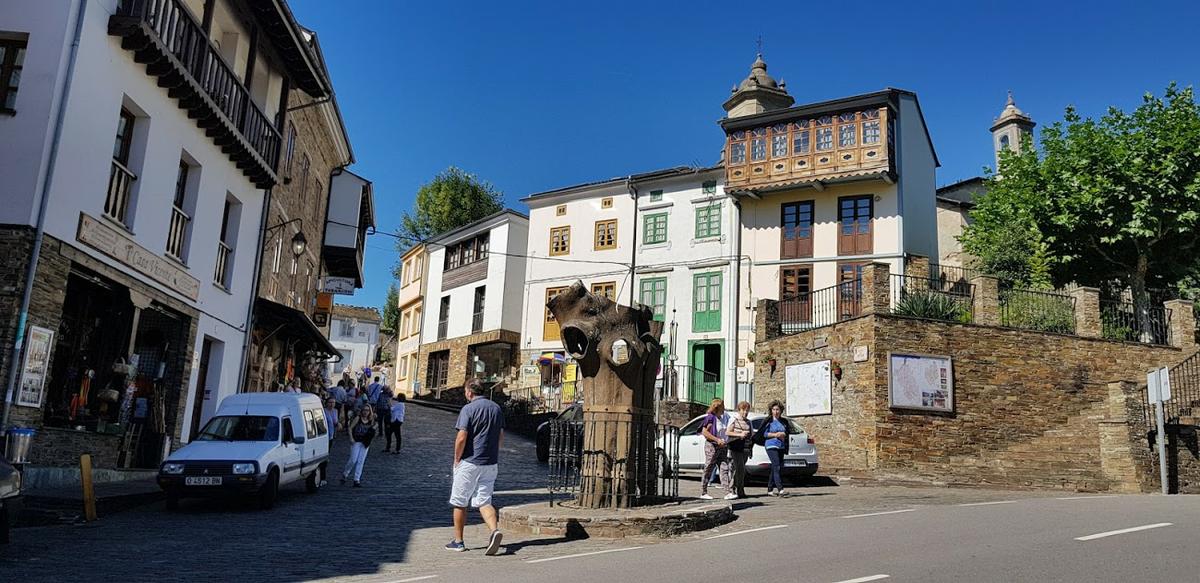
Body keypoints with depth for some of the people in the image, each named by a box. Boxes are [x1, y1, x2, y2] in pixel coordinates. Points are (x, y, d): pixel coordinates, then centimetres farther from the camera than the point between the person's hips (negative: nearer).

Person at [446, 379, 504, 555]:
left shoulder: (468, 409, -12)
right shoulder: (496, 408, 8)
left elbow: (461, 438, -17)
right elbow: (501, 436, 13)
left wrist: (456, 459, -5)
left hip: (469, 463, -5)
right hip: (491, 463, 5)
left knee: (459, 503, 10)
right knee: (484, 501, 7)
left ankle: (458, 541, 18)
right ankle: (495, 530, -17)